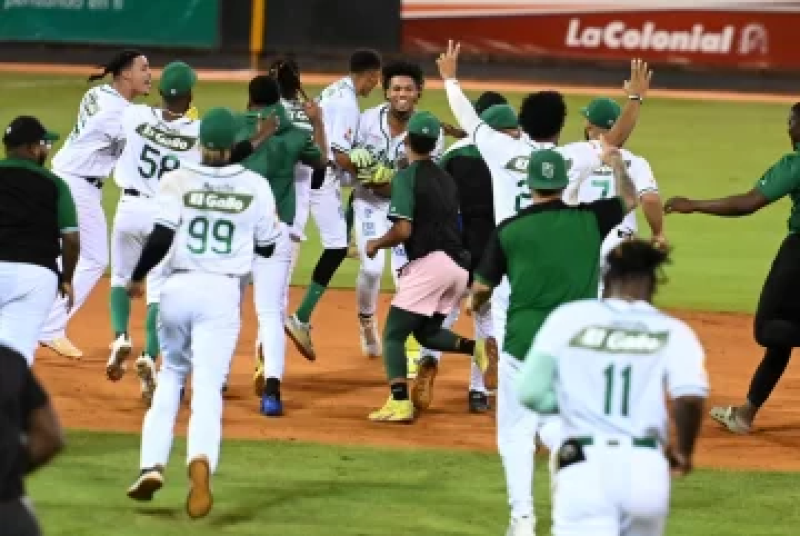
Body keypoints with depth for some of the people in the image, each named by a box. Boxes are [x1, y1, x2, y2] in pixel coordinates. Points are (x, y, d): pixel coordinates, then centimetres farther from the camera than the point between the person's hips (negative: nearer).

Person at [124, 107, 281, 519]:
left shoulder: (178, 180, -3)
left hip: (178, 287, 1)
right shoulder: (255, 186, 1)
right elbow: (267, 247, 10)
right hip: (223, 292, -1)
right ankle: (201, 461, -35)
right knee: (208, 387, -7)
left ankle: (153, 465, 7)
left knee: (171, 374, 21)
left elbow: (161, 237, -12)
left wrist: (137, 278, 2)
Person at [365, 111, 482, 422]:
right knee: (426, 331, 22)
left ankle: (399, 402, -17)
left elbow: (403, 230, -15)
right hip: (460, 265, 7)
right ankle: (477, 348, -2)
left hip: (428, 264, -7)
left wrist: (376, 244, 3)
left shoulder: (406, 177, -6)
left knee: (393, 334, -1)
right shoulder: (446, 178, 16)